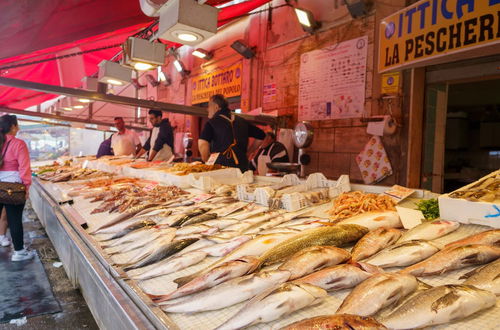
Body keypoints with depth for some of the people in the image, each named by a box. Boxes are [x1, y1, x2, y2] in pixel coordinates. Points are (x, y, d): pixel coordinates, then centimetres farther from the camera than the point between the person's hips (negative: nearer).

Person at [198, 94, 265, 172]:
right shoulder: (242, 122, 14)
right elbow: (261, 136, 21)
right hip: (242, 167, 5)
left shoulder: (211, 122, 0)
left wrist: (206, 160, 1)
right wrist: (247, 153, 24)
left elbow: (202, 143, -16)